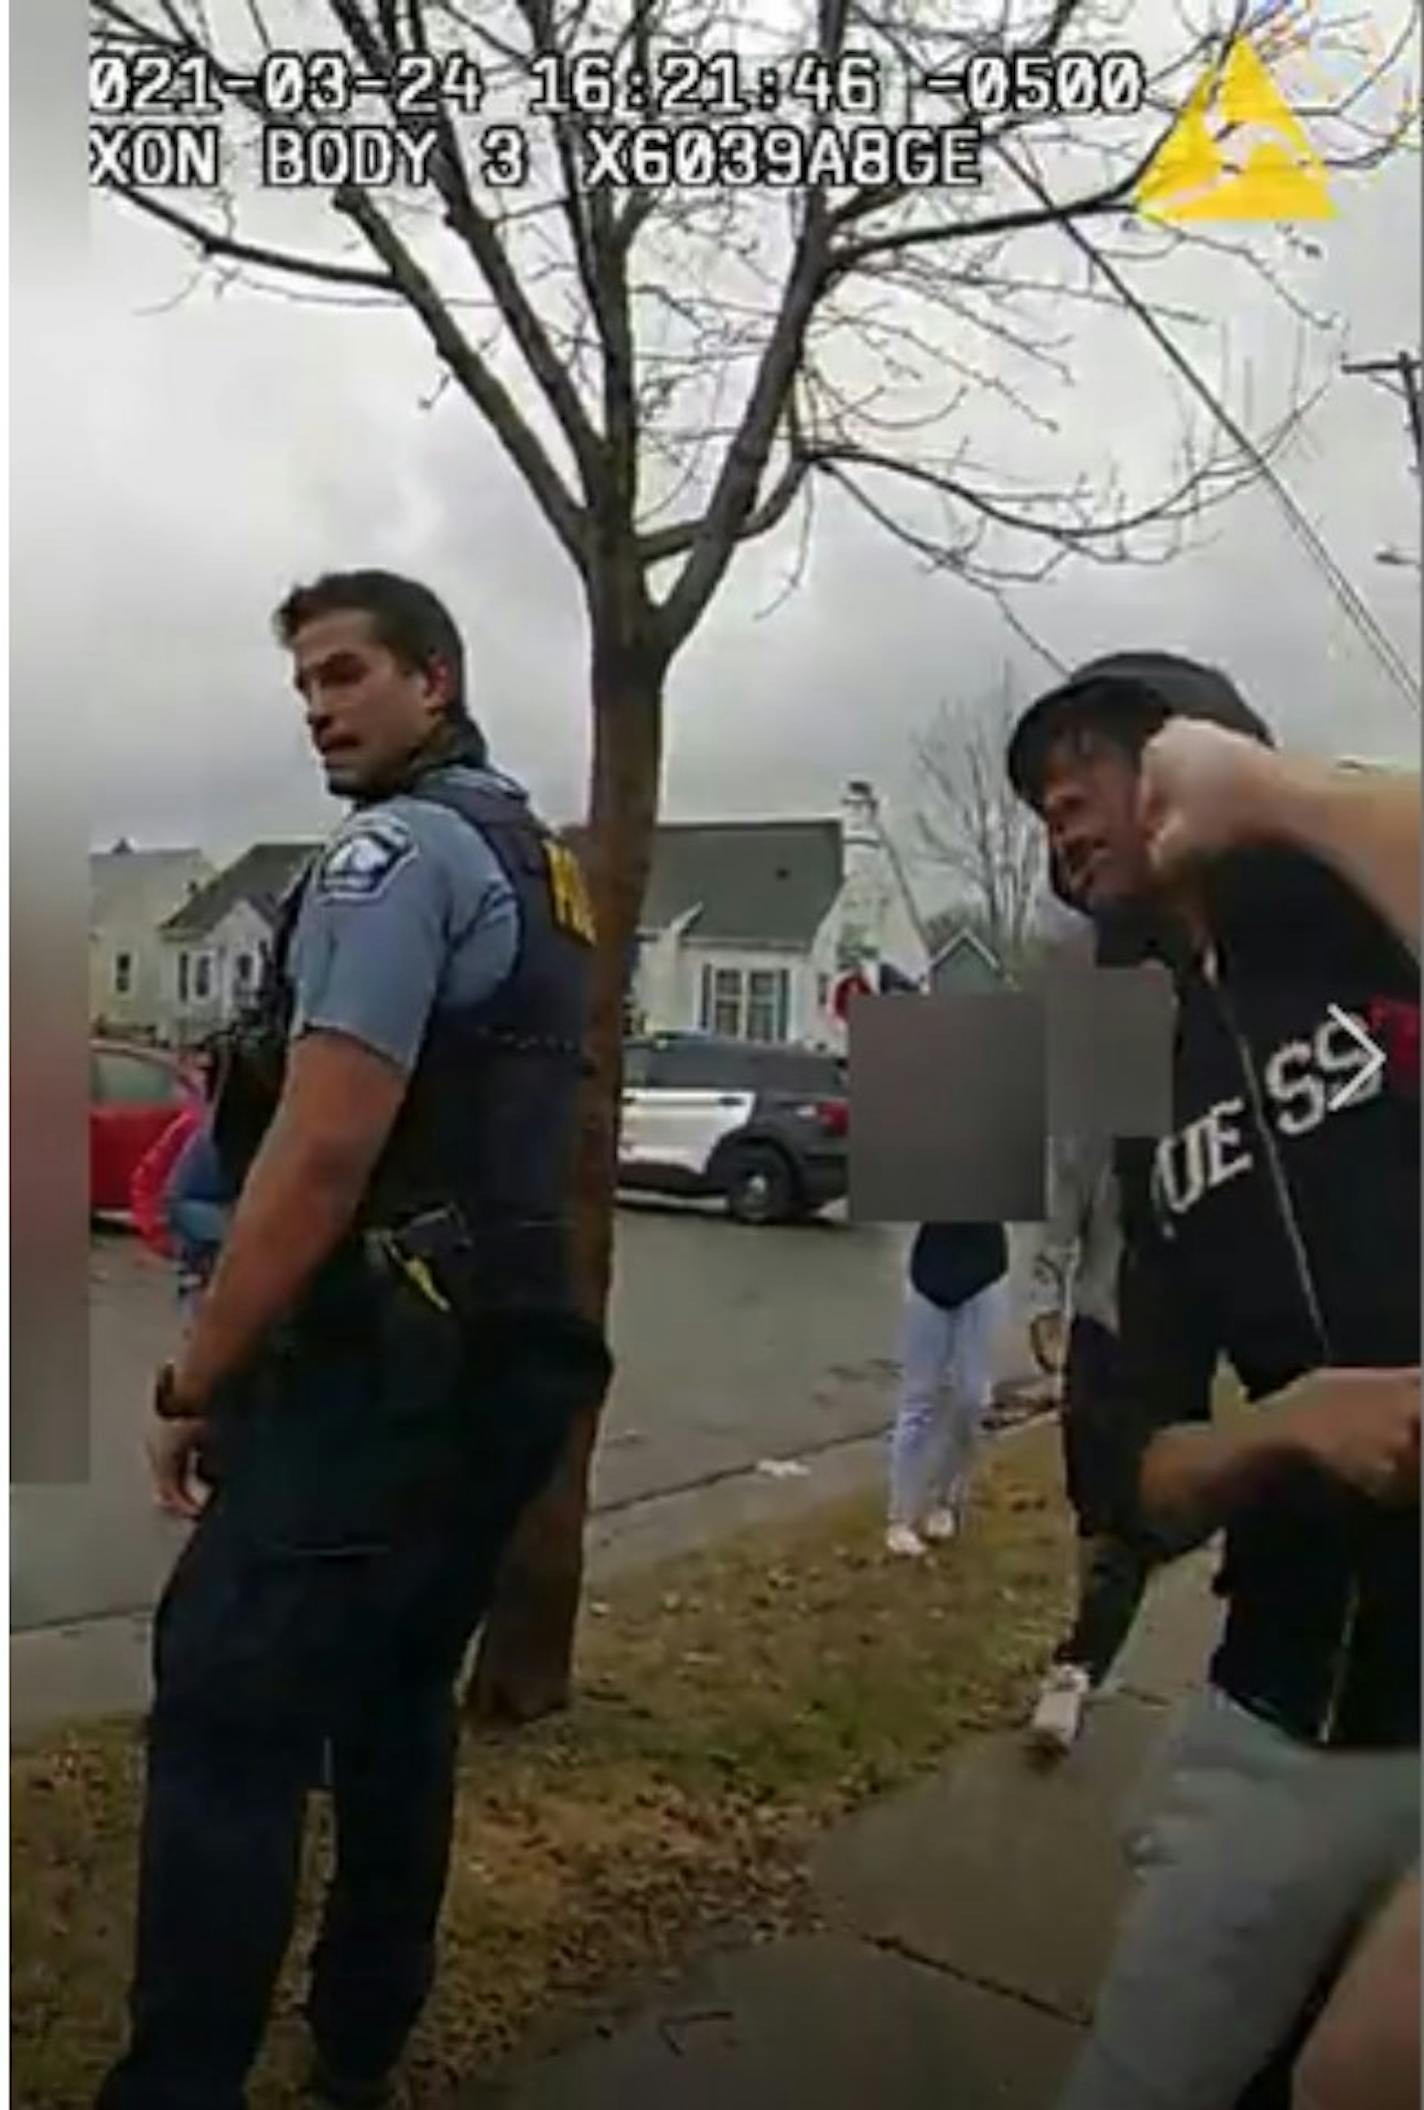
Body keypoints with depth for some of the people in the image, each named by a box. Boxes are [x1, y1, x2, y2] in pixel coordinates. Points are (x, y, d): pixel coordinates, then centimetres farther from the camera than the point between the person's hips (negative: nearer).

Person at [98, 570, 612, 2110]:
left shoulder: (394, 852, -12)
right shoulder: (539, 871, 18)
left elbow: (326, 1150, -21)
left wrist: (195, 1378, -13)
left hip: (386, 1368, -10)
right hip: (504, 1356, 10)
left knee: (225, 1728, -5)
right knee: (394, 1710, 17)